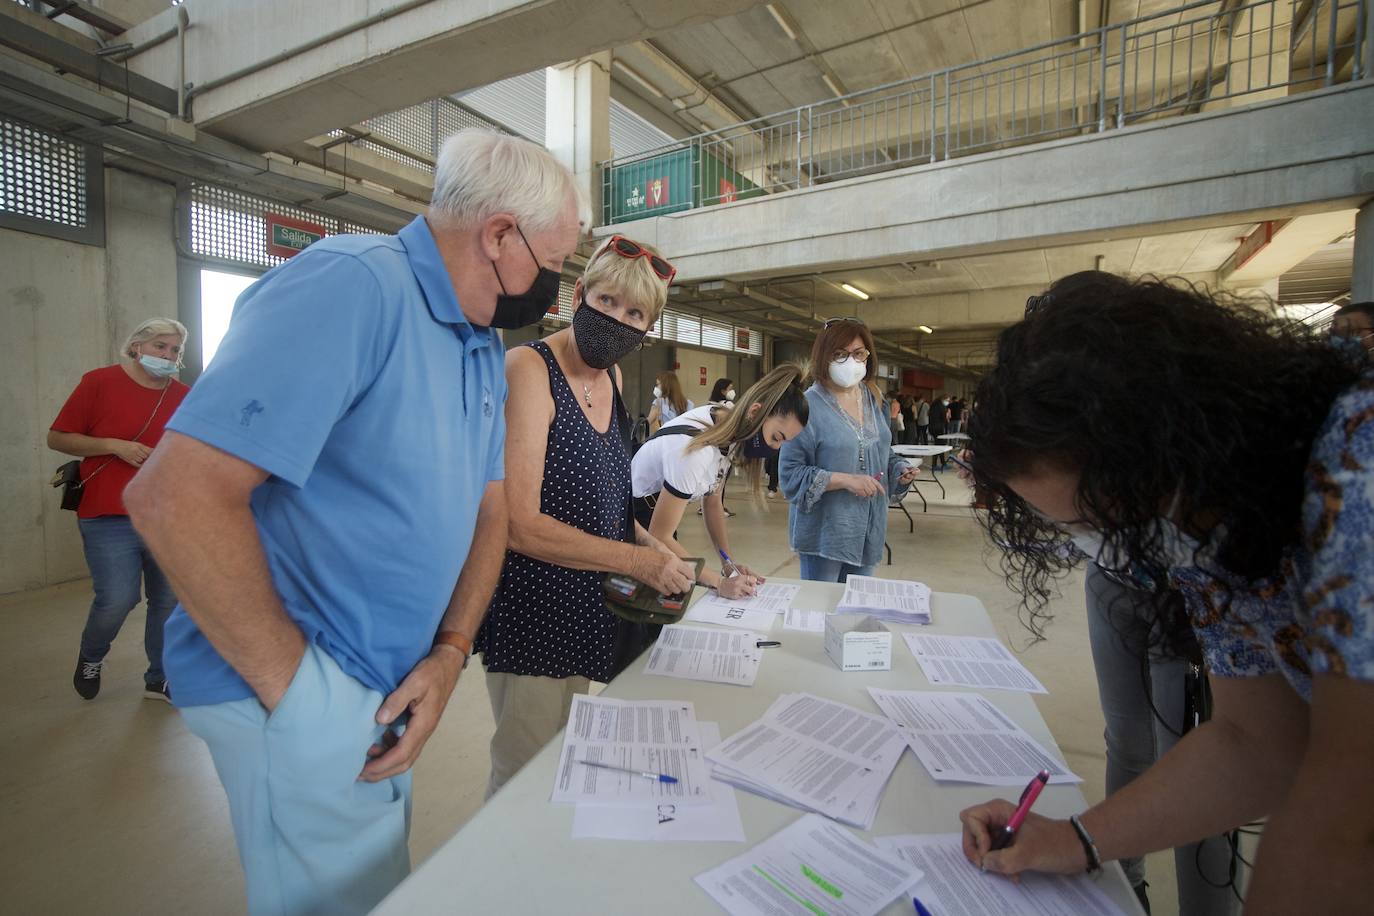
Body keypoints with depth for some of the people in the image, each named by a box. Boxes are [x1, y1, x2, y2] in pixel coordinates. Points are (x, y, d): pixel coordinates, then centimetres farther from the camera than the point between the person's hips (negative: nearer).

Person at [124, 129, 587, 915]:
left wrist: (451, 653, -5)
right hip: (299, 698, -8)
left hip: (388, 691, 8)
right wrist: (295, 687, -21)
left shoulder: (488, 347, 4)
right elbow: (177, 496, -28)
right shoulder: (354, 283, -22)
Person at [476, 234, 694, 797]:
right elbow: (520, 524, -23)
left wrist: (656, 549, 2)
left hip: (588, 612, 8)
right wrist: (639, 561, -18)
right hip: (533, 611, -8)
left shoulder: (611, 377, 8)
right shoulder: (529, 368, -16)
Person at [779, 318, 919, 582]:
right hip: (825, 531, -6)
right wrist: (845, 480, -24)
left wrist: (901, 469, -2)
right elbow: (791, 473, -16)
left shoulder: (875, 401, 7)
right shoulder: (808, 406, -14)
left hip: (869, 530, 6)